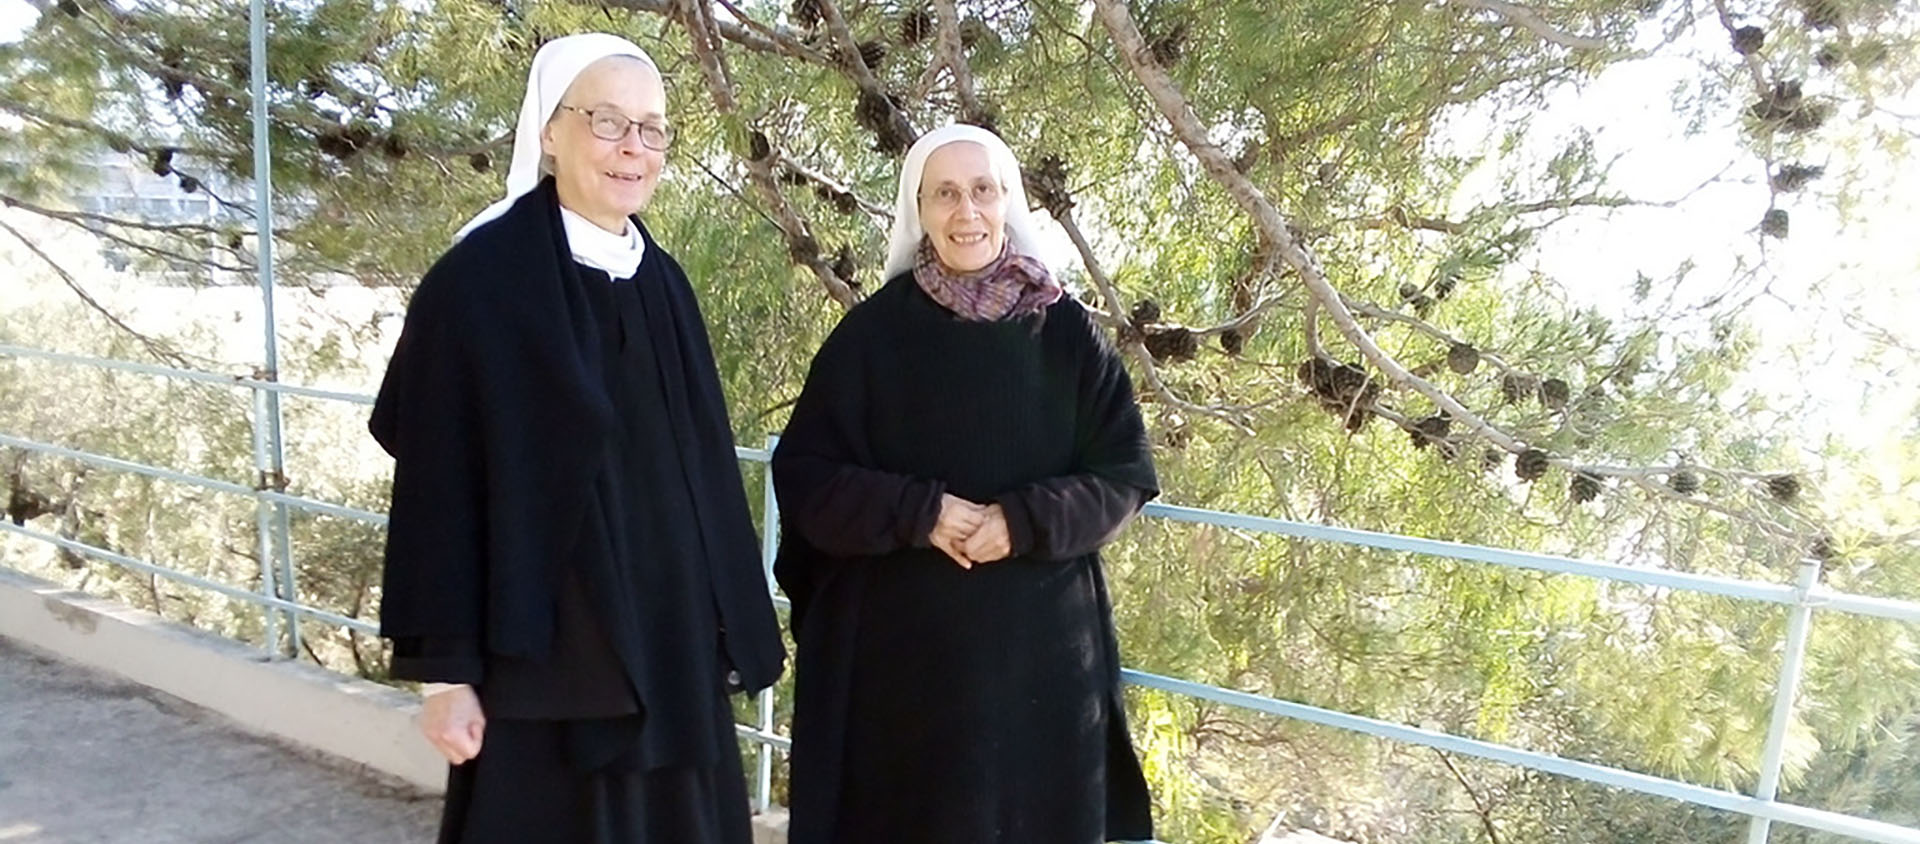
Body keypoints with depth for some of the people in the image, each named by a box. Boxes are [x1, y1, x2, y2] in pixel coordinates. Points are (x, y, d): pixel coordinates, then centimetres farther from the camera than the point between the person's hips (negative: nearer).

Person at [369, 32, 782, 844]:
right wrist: (445, 668, -11)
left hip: (669, 642, 6)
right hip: (547, 650, -5)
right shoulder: (477, 280, -10)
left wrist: (726, 627, 10)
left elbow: (700, 464, 10)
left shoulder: (664, 282, 8)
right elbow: (439, 485, -10)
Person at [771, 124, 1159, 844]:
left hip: (1040, 641, 1)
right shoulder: (873, 331, -1)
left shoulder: (1068, 333, 2)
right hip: (899, 640, -1)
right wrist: (918, 512, -16)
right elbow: (804, 473, -2)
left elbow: (1125, 473, 1)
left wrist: (1024, 522, -15)